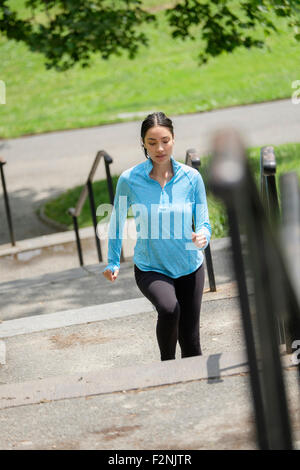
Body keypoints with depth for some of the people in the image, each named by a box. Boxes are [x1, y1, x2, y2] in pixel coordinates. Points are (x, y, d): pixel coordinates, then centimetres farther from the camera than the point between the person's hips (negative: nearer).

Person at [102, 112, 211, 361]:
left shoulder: (192, 177, -7)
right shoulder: (129, 179, -10)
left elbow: (203, 222, -1)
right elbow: (117, 221, 7)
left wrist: (203, 237, -24)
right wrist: (113, 262, 12)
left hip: (190, 267, 2)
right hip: (150, 268, -2)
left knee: (190, 342, 5)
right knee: (169, 308, -32)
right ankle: (167, 363, -8)